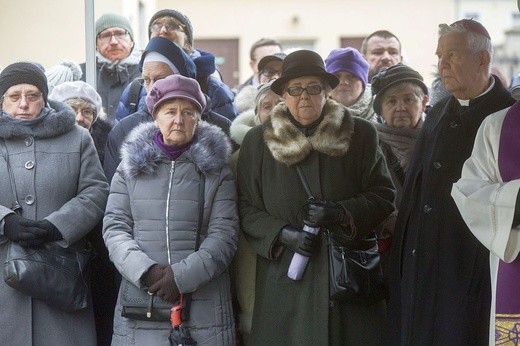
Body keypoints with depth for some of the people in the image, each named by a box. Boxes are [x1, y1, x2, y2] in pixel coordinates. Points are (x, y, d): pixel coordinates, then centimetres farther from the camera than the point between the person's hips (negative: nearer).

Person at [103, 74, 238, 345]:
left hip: (204, 303, -1)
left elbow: (224, 234, -3)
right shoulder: (131, 165, 8)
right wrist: (145, 271, -14)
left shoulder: (216, 170, 5)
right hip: (140, 304, 1)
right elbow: (114, 227, 2)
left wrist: (183, 276, -16)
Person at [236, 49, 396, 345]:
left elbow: (384, 196, 5)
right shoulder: (257, 142, 7)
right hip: (285, 277, 0)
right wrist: (282, 233, -11)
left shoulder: (361, 134, 5)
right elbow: (246, 207, 7)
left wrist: (341, 212, -14)